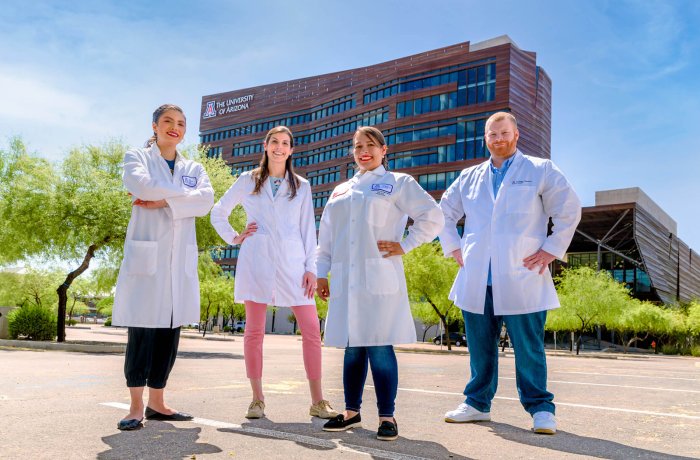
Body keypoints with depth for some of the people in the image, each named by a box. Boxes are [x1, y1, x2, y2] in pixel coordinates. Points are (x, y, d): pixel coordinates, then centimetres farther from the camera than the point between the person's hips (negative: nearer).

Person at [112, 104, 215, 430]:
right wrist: (185, 193, -7)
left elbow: (206, 200, -3)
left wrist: (164, 201, -13)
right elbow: (142, 185, -14)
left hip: (181, 259, 4)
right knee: (141, 330, -6)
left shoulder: (193, 168, 18)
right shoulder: (137, 158, 9)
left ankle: (156, 403, 13)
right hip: (145, 254, -4)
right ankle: (136, 406, 0)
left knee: (170, 332, 4)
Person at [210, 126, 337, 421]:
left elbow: (308, 230, 10)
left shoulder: (301, 186, 15)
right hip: (256, 260, 0)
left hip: (292, 262, 1)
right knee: (254, 330, 1)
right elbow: (218, 213, 22)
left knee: (311, 329, -6)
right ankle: (257, 399, 12)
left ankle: (317, 401, 3)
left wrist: (311, 268, 2)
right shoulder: (247, 181, 13)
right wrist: (234, 238, 7)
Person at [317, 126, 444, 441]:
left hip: (379, 278, -5)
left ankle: (387, 417, 4)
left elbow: (433, 218, -2)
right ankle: (352, 411, 20)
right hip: (345, 280, 5)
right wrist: (321, 273, 13)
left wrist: (405, 246, -6)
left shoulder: (398, 183, 5)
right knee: (352, 347, 9)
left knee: (379, 347, -6)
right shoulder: (341, 191, 21)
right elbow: (326, 236, 20)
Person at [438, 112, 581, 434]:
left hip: (522, 279, -3)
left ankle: (540, 408, 10)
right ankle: (478, 403, 21)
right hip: (476, 281, 4)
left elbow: (569, 211, 3)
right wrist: (454, 248, 14)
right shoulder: (469, 177, 16)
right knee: (480, 347, 10)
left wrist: (551, 250, -4)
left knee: (529, 348, -2)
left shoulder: (540, 171, 6)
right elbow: (444, 213, 25)